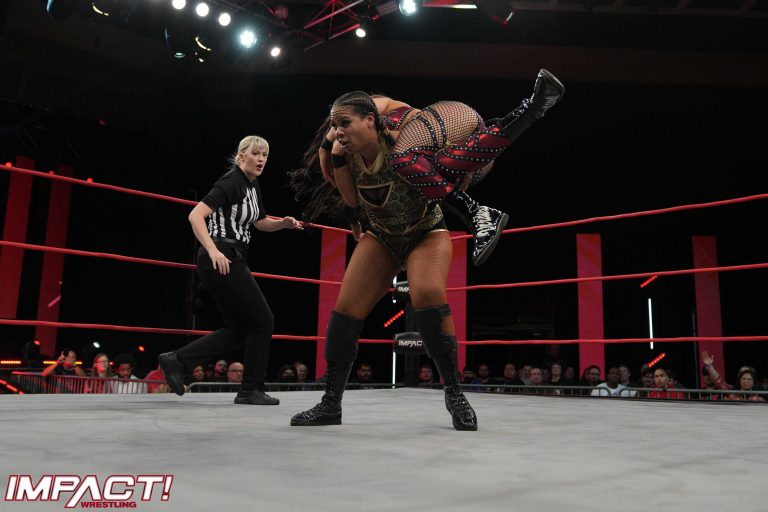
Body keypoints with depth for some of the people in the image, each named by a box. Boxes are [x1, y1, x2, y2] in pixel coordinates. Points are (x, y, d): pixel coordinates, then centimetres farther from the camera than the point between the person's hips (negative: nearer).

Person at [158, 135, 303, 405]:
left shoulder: (253, 185, 14)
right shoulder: (231, 182, -14)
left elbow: (261, 223, 26)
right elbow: (195, 216, -22)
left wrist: (283, 223, 7)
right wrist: (213, 250, -31)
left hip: (230, 261, 10)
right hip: (221, 260, -10)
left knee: (237, 328, 11)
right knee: (262, 321, -3)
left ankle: (177, 360, 11)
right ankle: (250, 390, 8)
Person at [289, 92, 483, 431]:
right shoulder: (346, 159, -16)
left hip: (427, 233, -4)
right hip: (381, 238, 5)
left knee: (428, 296, -31)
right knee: (346, 308, -7)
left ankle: (454, 393, -13)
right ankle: (330, 404, 6)